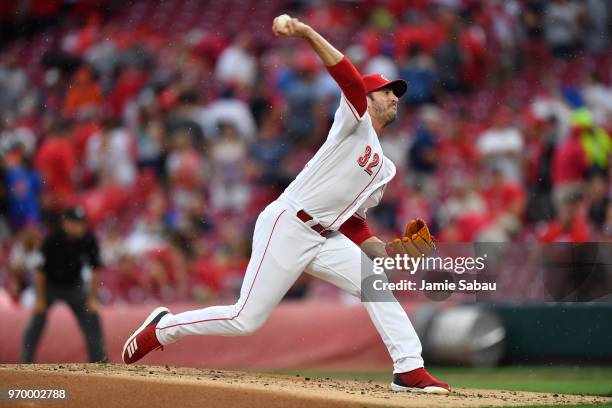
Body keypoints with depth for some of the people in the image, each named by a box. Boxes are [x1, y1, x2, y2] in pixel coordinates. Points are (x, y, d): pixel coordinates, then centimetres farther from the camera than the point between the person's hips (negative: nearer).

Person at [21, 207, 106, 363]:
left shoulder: (89, 239, -18)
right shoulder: (52, 239, -26)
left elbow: (95, 269, -7)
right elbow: (40, 270, -18)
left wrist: (93, 299, -7)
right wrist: (40, 300, -15)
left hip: (74, 286, 3)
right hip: (50, 284, -3)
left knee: (92, 320, -4)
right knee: (37, 322, -14)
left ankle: (99, 361, 5)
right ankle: (25, 363, -10)